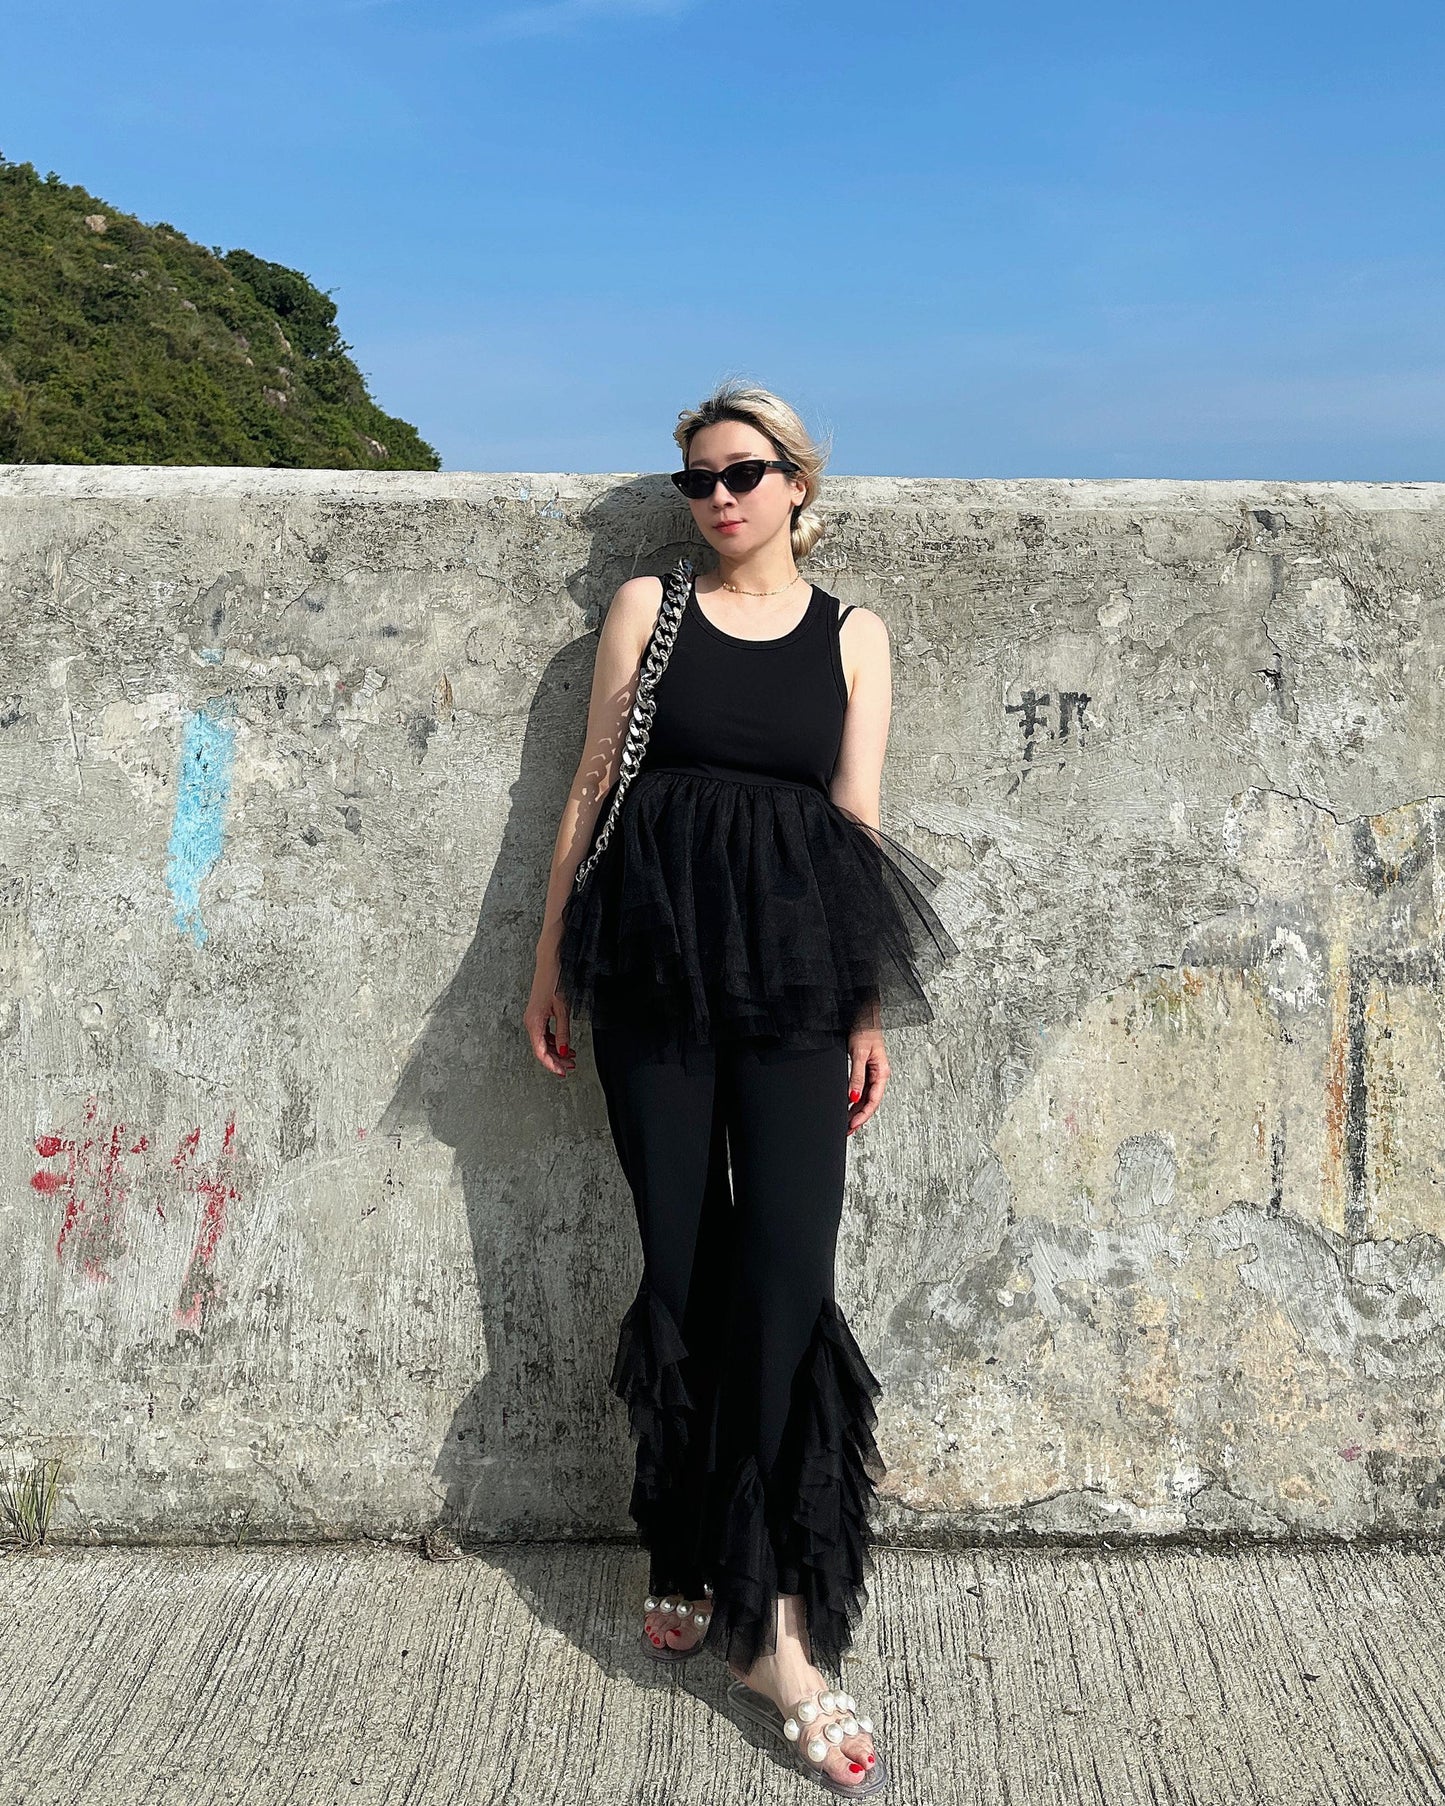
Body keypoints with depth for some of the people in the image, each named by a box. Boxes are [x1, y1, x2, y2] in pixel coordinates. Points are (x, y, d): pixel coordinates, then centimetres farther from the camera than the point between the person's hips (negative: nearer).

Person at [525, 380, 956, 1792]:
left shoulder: (853, 636, 10)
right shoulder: (648, 607, 8)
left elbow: (859, 823, 7)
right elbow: (591, 789, 8)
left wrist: (874, 1010, 3)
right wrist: (550, 964, 7)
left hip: (797, 978, 0)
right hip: (656, 969, 0)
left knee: (785, 1271, -7)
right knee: (682, 1262, 5)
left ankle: (751, 1595, 6)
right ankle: (709, 1566, 21)